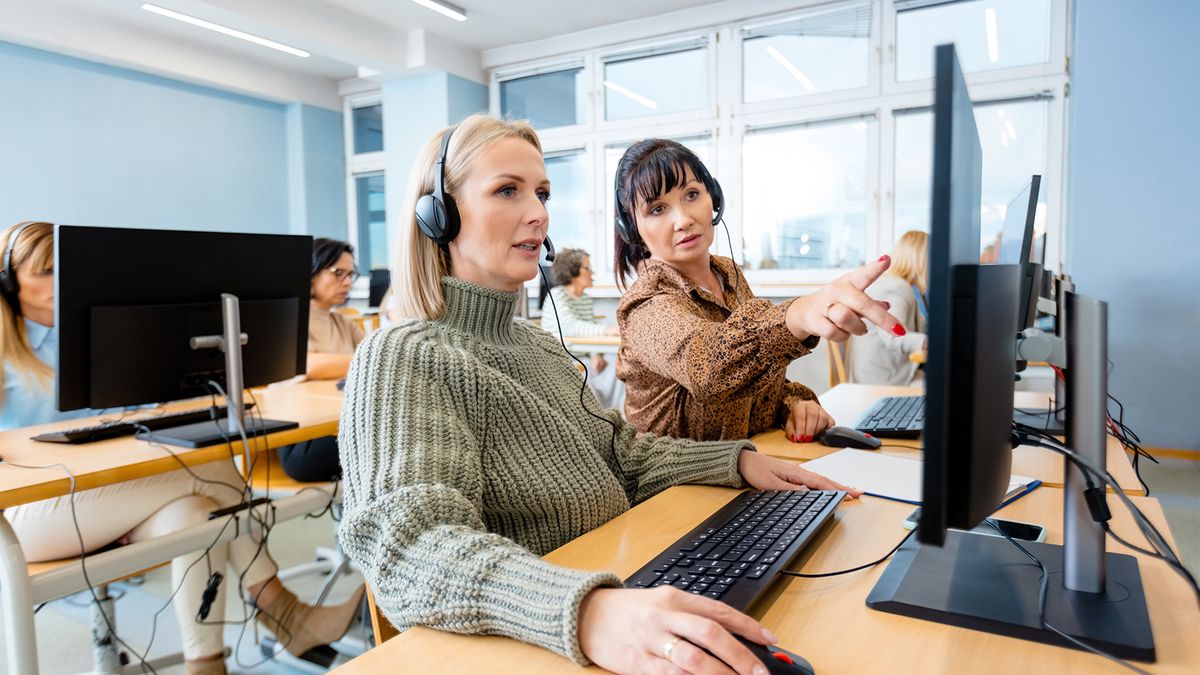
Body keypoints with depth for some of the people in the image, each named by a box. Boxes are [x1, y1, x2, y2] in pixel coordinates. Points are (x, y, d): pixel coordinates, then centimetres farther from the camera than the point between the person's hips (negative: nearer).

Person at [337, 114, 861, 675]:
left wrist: (736, 460, 4)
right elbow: (409, 545, -27)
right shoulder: (401, 359, -13)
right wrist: (585, 613, -42)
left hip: (621, 584, 7)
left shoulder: (537, 344, 12)